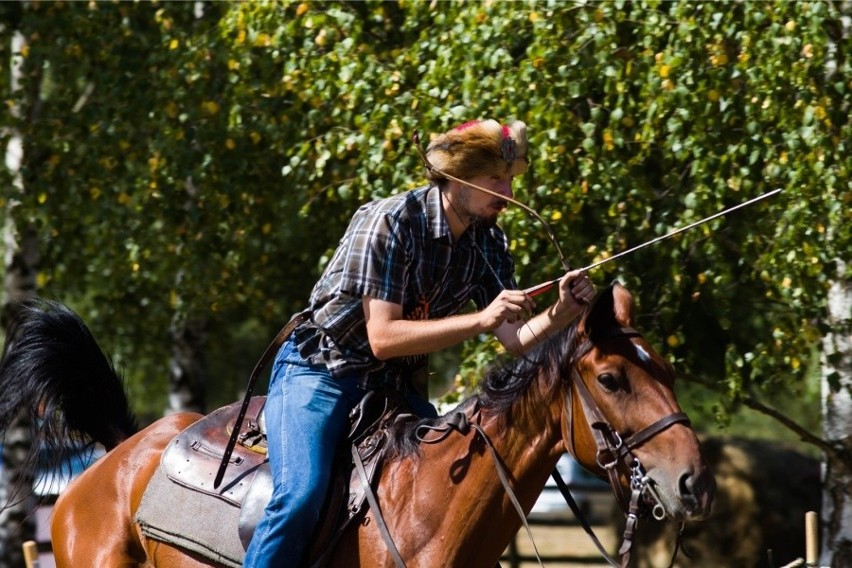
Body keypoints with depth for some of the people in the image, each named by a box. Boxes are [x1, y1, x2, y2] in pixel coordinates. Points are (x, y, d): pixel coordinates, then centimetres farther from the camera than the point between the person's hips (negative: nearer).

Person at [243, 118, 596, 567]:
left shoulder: (489, 244, -1)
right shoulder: (390, 222, -22)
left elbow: (515, 339, -5)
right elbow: (382, 337, -27)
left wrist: (560, 314, -26)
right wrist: (480, 320, -34)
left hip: (399, 386, 7)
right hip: (321, 373, -7)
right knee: (301, 495, -28)